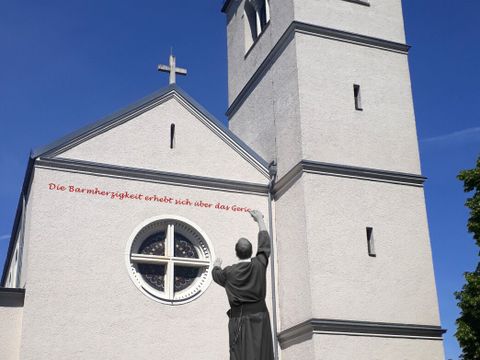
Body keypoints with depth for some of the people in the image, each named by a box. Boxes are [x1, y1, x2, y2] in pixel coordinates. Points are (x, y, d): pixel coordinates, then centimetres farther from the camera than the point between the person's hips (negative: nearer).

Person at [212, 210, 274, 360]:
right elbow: (264, 242, 14)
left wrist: (216, 266, 48)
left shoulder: (229, 272, 1)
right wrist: (260, 219, 26)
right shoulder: (259, 264, -1)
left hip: (238, 318, 0)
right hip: (259, 316, 0)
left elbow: (216, 274, 24)